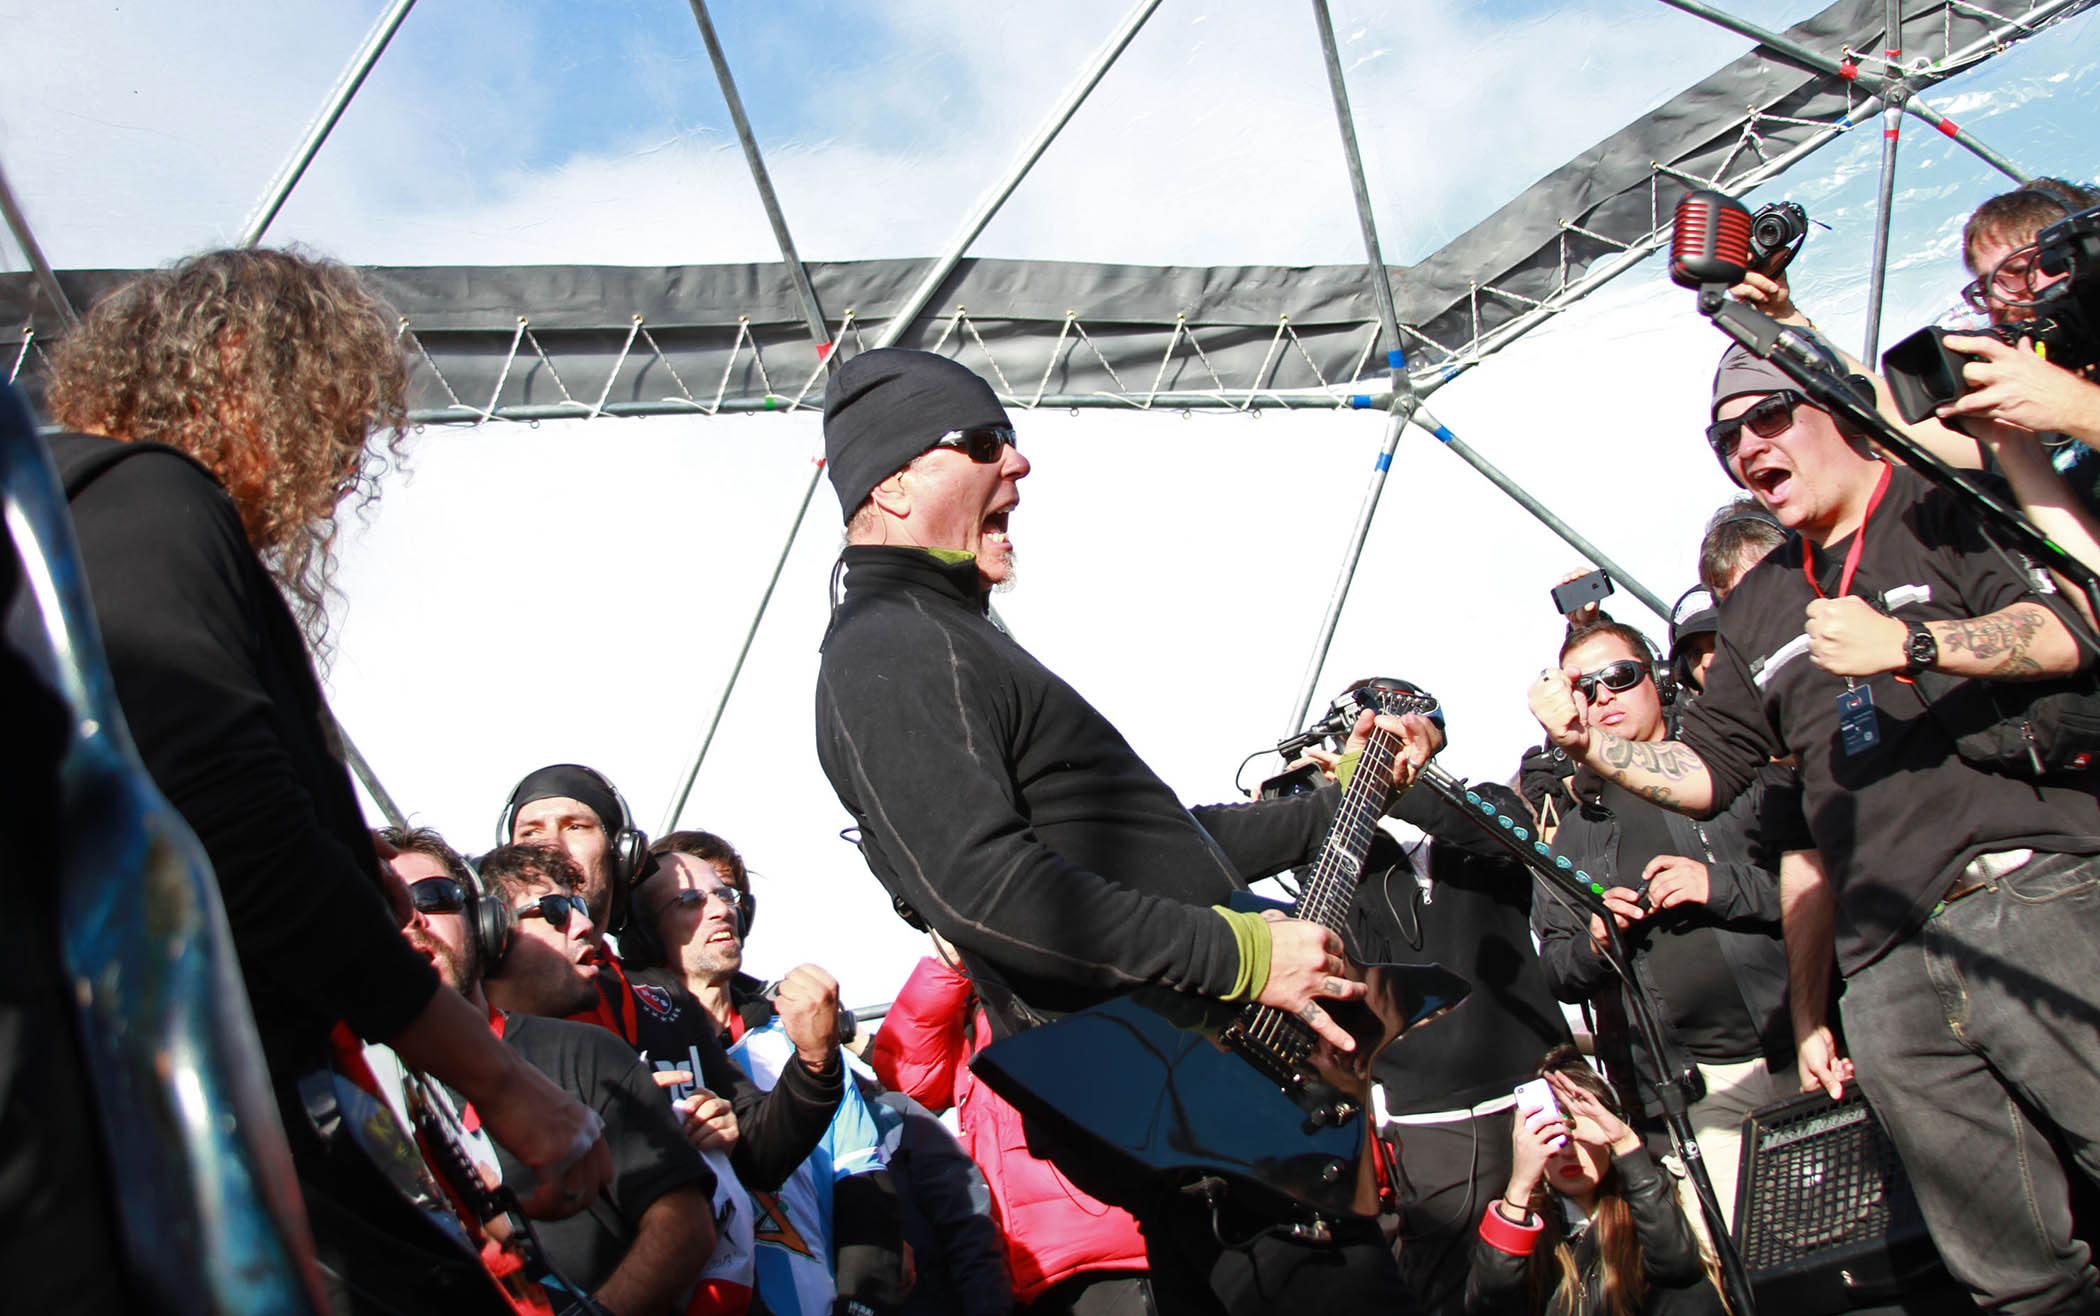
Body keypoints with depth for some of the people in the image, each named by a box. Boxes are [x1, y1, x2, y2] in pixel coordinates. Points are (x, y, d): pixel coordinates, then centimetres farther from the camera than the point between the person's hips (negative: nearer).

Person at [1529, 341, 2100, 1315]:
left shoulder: (1946, 502, 7)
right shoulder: (1757, 606, 23)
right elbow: (1700, 772, 21)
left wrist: (1909, 642, -17)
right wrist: (1589, 742, 6)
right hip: (1889, 970, 5)